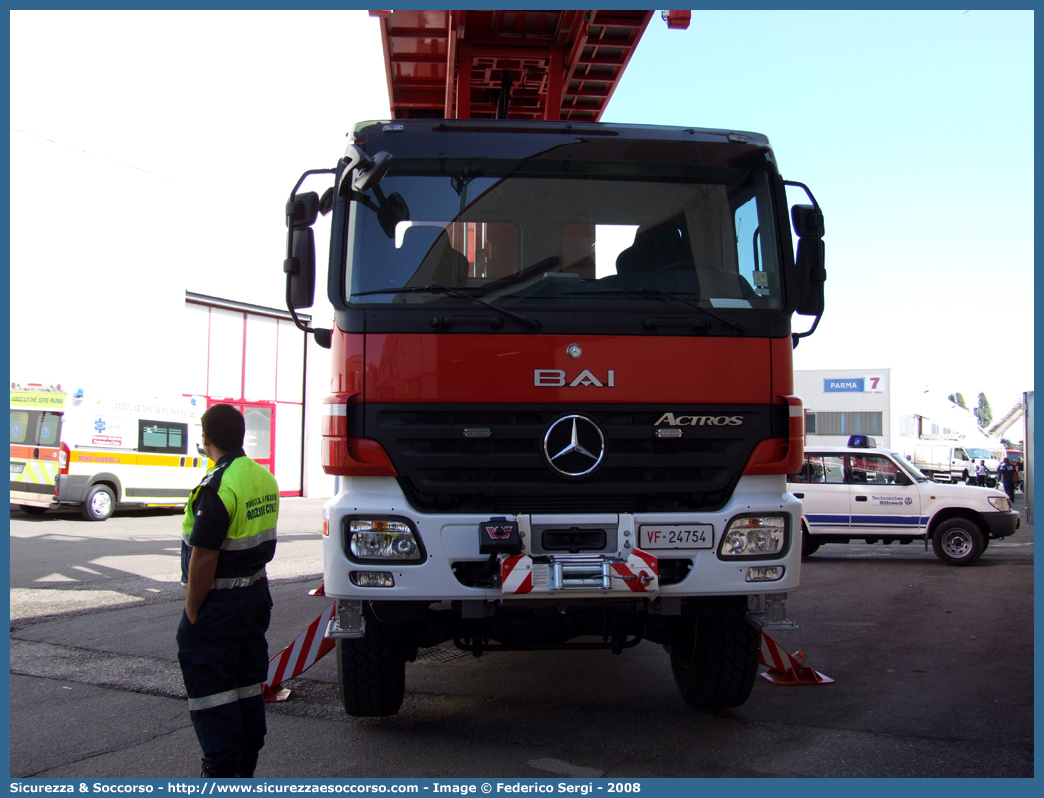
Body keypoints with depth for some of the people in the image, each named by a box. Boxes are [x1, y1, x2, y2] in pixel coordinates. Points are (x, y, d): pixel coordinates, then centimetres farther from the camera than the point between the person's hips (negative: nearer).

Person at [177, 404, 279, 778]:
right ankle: (245, 766, 27)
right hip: (256, 596, 9)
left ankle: (222, 770, 6)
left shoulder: (217, 487, -21)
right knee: (247, 684, 17)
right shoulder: (264, 478, 5)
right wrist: (251, 582, 17)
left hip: (218, 606, -9)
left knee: (210, 690, 2)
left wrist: (192, 612, -13)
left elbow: (204, 557, -22)